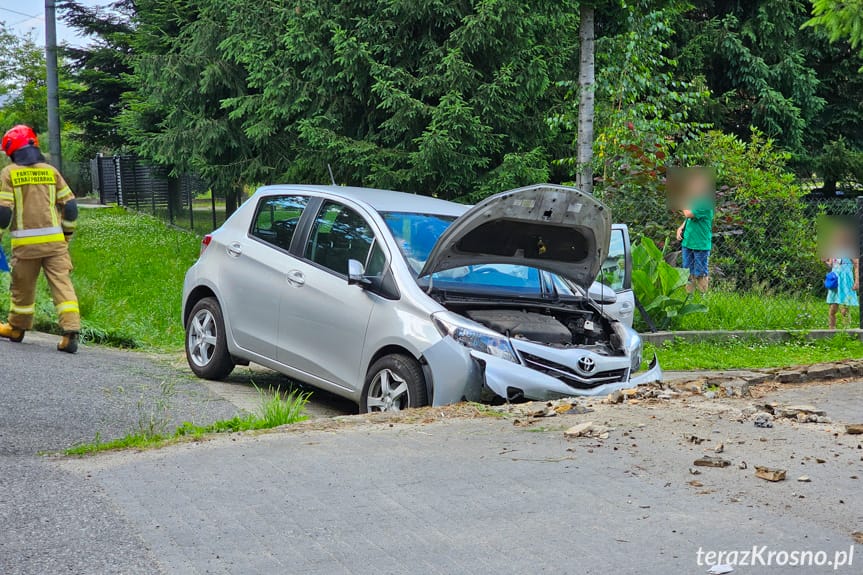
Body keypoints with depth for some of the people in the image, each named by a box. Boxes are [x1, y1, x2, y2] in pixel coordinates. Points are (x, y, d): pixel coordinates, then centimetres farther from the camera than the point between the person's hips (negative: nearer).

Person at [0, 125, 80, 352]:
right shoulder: (50, 171, 8)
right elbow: (70, 206, 9)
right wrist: (67, 235, 20)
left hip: (25, 242, -2)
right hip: (54, 240, 2)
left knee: (22, 286, 14)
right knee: (62, 283, -3)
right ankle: (71, 331, -15)